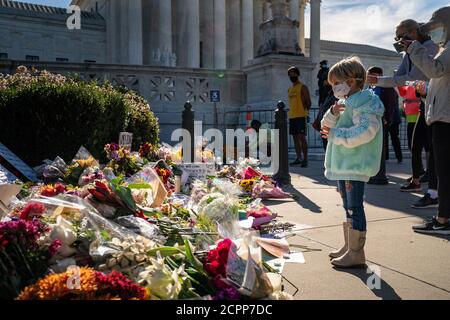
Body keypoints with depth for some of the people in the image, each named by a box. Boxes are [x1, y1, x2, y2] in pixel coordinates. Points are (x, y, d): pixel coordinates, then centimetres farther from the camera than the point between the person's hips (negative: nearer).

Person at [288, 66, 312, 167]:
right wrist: (290, 113, 16)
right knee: (295, 137, 8)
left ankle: (305, 159, -8)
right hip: (292, 116, 7)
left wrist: (307, 111, -15)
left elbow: (308, 102, -6)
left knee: (302, 137, -10)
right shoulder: (290, 89, 19)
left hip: (301, 116, -7)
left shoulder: (303, 87, -2)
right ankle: (298, 158, 14)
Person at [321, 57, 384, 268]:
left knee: (354, 207, -7)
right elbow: (326, 126, 17)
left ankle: (356, 253, 0)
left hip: (356, 164, -10)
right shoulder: (345, 103, 18)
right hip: (343, 163, 10)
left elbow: (365, 131, -25)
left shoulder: (364, 102, -12)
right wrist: (332, 113, -2)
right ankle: (349, 246, 29)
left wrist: (335, 134, -20)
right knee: (348, 207, 17)